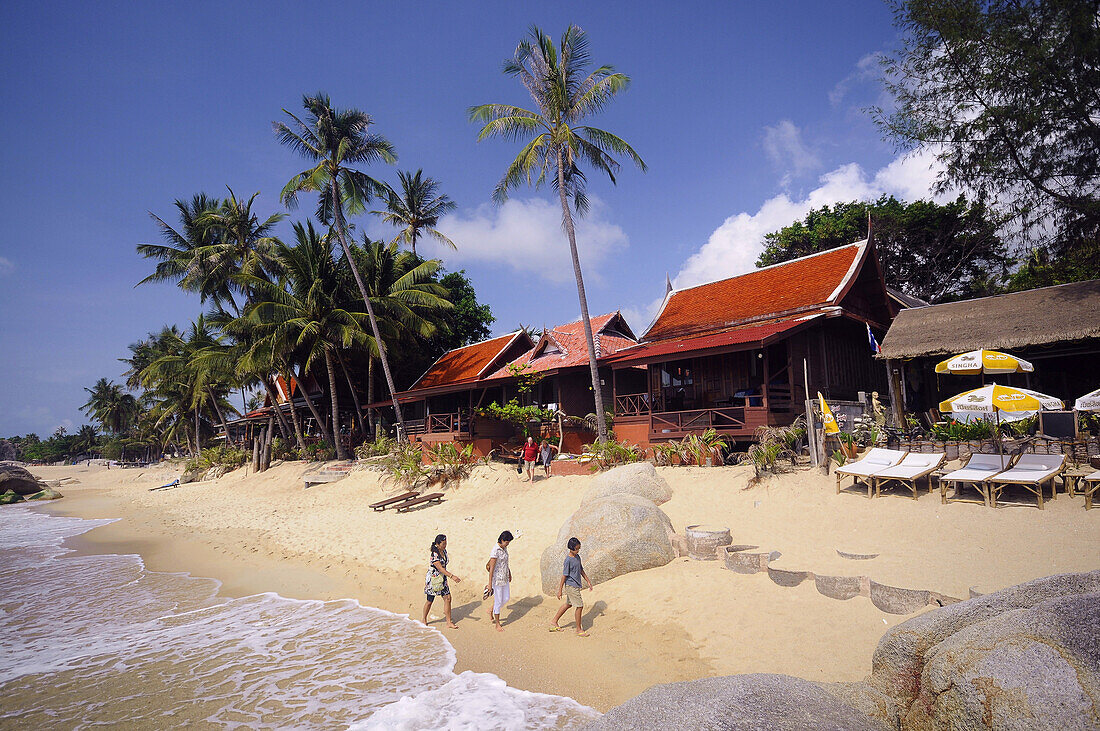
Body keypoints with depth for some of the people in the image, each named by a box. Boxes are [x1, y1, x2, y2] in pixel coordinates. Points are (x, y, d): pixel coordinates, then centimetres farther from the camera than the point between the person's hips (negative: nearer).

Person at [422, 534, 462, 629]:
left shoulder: (444, 551, 1)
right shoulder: (434, 555, -25)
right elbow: (440, 569, -32)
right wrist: (452, 576, -39)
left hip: (442, 579, 7)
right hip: (432, 580, -7)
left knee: (448, 598, 0)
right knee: (430, 601, 8)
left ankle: (449, 622, 9)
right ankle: (424, 620, 31)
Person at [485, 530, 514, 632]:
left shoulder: (504, 548, 3)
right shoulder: (495, 551, -23)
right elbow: (491, 568, -21)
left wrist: (509, 573, 24)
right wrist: (490, 584, -20)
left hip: (504, 578, 8)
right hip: (497, 579, -8)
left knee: (506, 598, 14)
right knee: (498, 601, 3)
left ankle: (491, 611, 37)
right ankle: (497, 624, 19)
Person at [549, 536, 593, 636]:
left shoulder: (577, 557, 6)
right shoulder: (568, 560, -19)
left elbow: (581, 570, 17)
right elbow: (564, 576, -16)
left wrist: (588, 581, 17)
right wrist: (560, 590, -12)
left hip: (576, 585, 9)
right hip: (571, 586, -9)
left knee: (568, 604, 19)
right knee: (579, 606, -4)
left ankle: (554, 623, 31)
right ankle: (579, 630, 10)